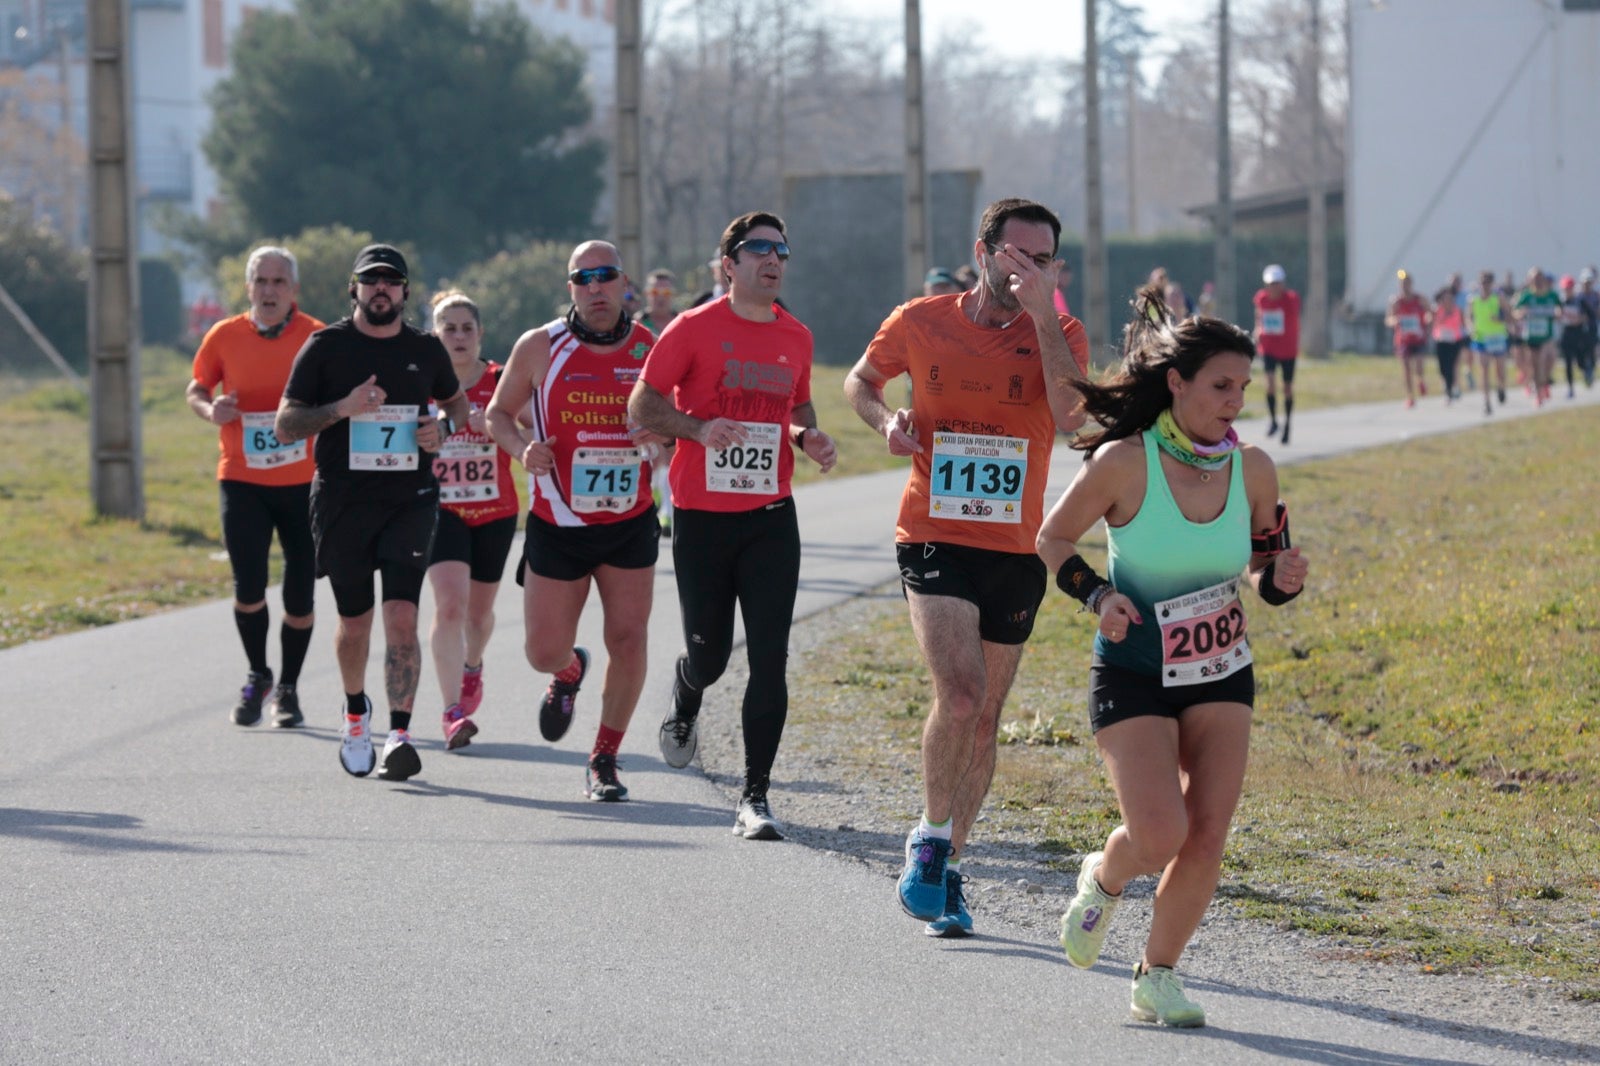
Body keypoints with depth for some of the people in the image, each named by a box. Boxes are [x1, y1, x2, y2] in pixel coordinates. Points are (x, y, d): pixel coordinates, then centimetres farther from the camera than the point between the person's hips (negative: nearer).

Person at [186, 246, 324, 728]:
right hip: (242, 480, 0)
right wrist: (209, 408, -8)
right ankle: (257, 676, 15)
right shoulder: (225, 336, 2)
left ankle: (288, 688, 21)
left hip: (303, 482, 0)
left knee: (300, 596, 3)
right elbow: (197, 387, 13)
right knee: (248, 587, -9)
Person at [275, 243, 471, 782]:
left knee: (402, 617, -15)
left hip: (410, 499, 0)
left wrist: (443, 426, 3)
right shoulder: (326, 347, 0)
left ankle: (399, 734, -16)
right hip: (342, 503, 0)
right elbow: (285, 425, -2)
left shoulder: (425, 349, 7)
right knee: (354, 622, 10)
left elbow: (457, 399, 26)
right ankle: (355, 712, 37)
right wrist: (342, 409, -18)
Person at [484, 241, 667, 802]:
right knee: (545, 652, 2)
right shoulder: (538, 347, -4)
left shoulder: (652, 349, -1)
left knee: (629, 641, -7)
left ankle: (604, 761, 10)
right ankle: (569, 673, 41)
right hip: (557, 524, -1)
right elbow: (500, 412, 8)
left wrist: (662, 431, -13)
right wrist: (522, 448, -13)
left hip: (630, 524, 1)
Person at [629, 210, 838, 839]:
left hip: (771, 517, 2)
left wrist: (809, 439, 3)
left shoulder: (795, 337, 9)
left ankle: (755, 797, -6)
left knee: (769, 657, -9)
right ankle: (684, 710, 44)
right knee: (708, 654, 5)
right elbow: (642, 405, -3)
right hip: (702, 516, -2)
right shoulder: (695, 329, -4)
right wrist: (699, 428, -20)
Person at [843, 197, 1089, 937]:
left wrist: (1041, 314, -22)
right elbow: (860, 381, 18)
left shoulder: (1059, 334, 0)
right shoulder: (921, 322, 0)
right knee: (960, 692, -21)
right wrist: (887, 421, -4)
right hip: (934, 539, -2)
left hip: (1016, 550, 2)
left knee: (985, 715, 10)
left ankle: (947, 871, 24)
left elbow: (1071, 416, -19)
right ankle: (931, 838, 1)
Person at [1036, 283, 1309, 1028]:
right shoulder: (1123, 463, -16)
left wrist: (1282, 579, -14)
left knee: (1207, 836, -6)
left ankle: (1157, 976, 15)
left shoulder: (1252, 470, -5)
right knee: (1159, 835, -16)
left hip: (1221, 674, 4)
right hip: (1133, 677, -4)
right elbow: (1052, 539, -2)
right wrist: (1097, 595, -18)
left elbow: (1264, 569, 8)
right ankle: (1104, 878, 21)